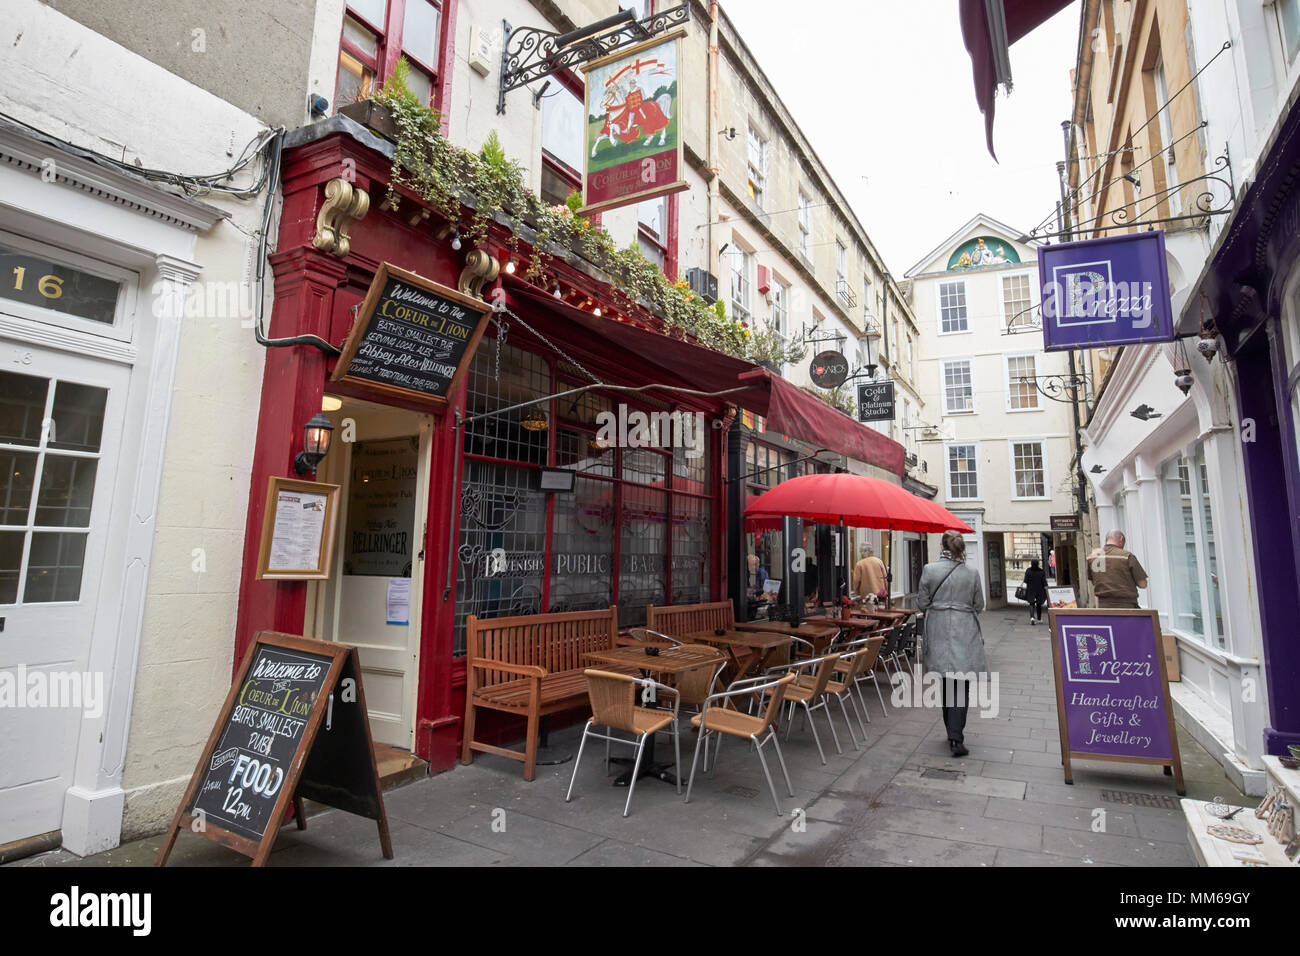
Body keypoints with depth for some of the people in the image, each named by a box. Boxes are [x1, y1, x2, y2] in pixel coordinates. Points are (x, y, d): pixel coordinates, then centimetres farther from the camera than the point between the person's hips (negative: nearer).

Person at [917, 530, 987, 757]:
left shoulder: (929, 570, -7)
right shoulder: (972, 573, -4)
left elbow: (921, 604, -3)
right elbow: (979, 606, 5)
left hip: (939, 632, 1)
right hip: (965, 633, -1)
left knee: (947, 683, 15)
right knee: (961, 685, 0)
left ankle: (952, 733, 25)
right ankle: (956, 738, -8)